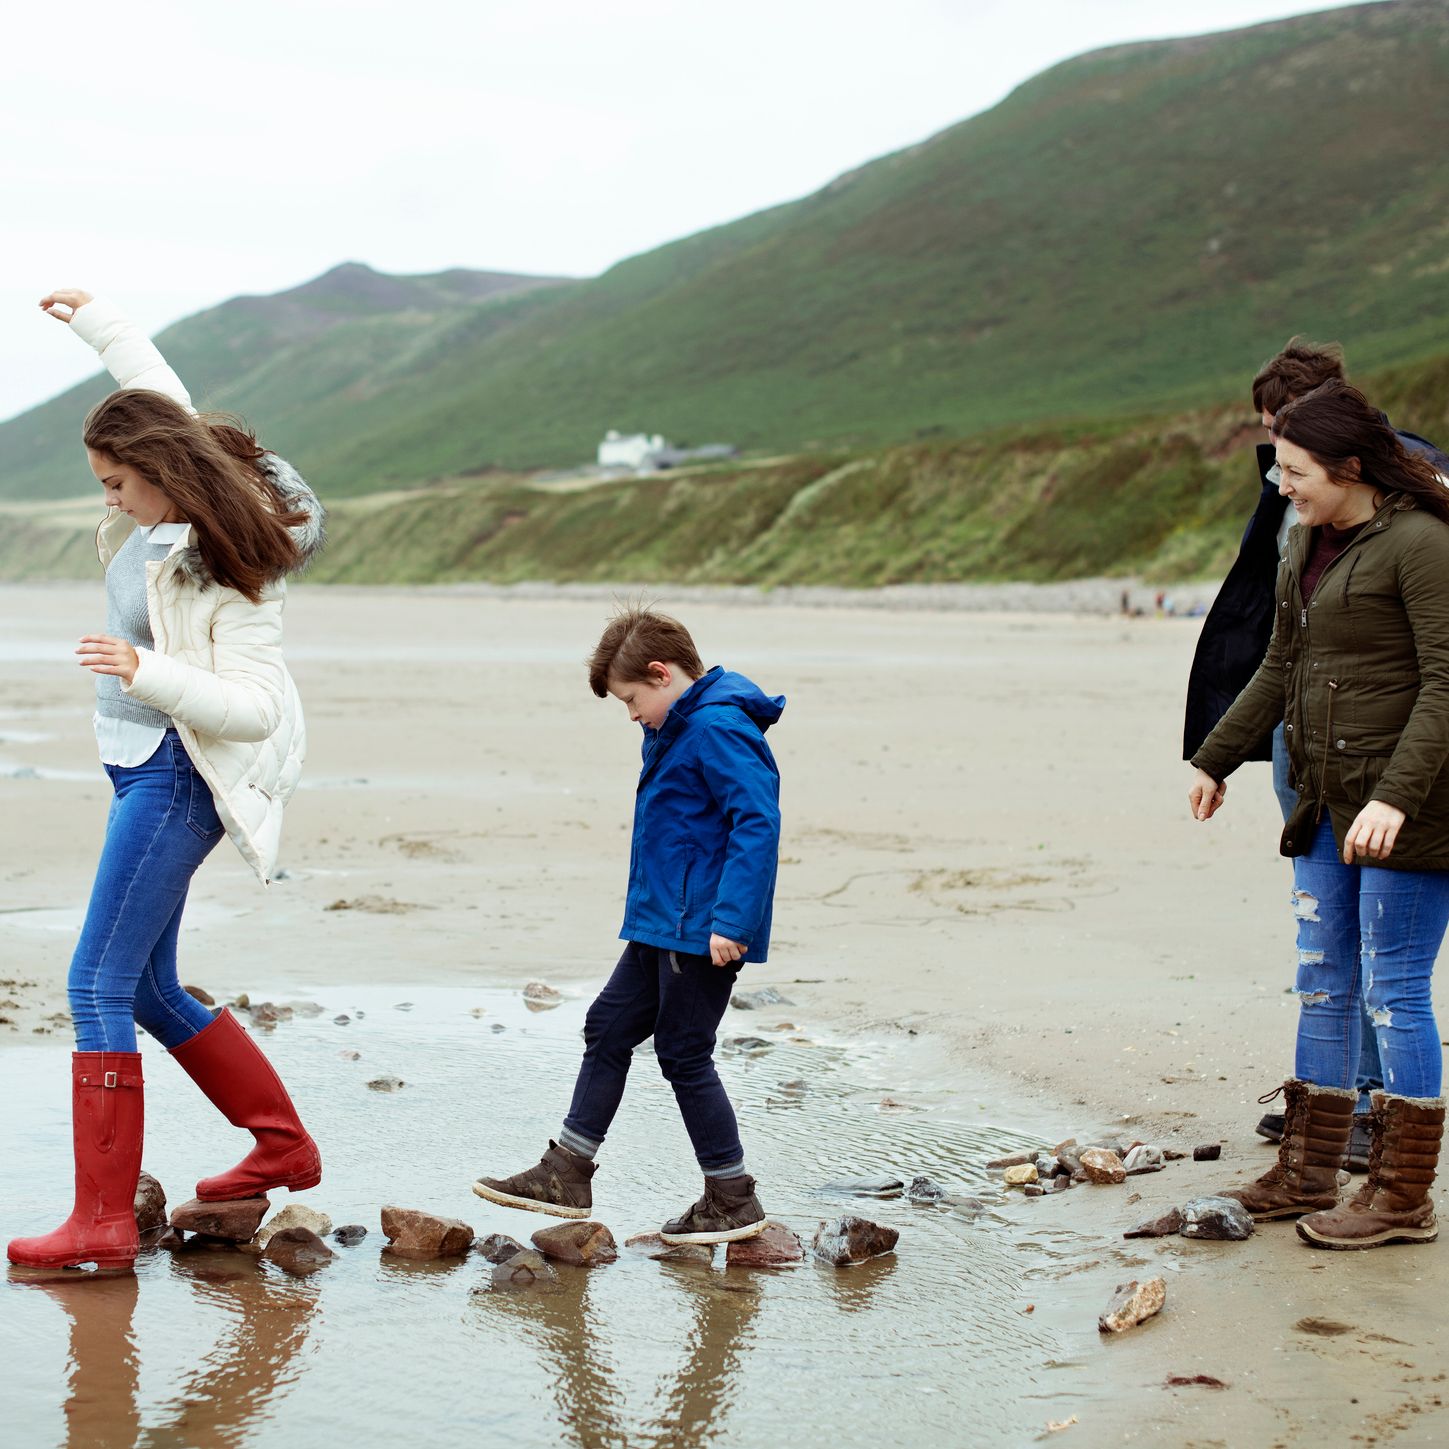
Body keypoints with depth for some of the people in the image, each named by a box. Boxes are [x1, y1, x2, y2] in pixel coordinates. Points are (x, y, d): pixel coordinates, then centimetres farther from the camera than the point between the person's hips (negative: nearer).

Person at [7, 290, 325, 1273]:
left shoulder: (232, 572, -21)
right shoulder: (173, 506, 3)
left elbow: (254, 709, -25)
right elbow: (155, 386, 23)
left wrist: (145, 672, -35)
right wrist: (95, 318, 33)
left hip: (178, 778, -10)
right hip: (146, 771, 10)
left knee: (100, 986, -12)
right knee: (150, 991, 15)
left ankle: (104, 1222, -10)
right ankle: (284, 1148, 25)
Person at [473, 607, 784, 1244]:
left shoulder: (719, 729, -19)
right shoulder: (679, 731, 14)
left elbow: (759, 821, -26)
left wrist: (731, 919, -29)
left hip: (702, 932, -11)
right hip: (662, 925, 11)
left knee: (684, 1054, -2)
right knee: (608, 1027, 12)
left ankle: (733, 1200, 10)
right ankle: (566, 1175, 19)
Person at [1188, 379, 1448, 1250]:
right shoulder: (1309, 544, 13)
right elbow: (1283, 668, 24)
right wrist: (1217, 758, 29)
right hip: (1330, 805, 9)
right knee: (1322, 986, 12)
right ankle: (1306, 1178, 21)